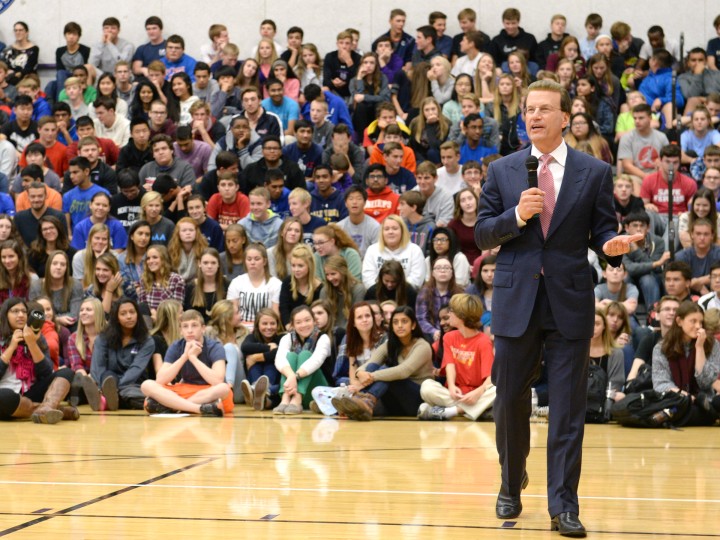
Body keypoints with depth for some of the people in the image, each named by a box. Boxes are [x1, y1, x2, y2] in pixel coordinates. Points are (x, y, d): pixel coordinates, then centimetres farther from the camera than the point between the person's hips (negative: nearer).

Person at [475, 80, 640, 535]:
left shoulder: (594, 172, 3)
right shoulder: (502, 171, 7)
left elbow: (602, 231, 4)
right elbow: (483, 235, 4)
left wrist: (613, 244, -19)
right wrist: (517, 215, -14)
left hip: (570, 301, -1)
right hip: (516, 300, 2)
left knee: (568, 407, -2)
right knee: (511, 400, 10)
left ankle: (564, 506, 2)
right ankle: (512, 485, 32)